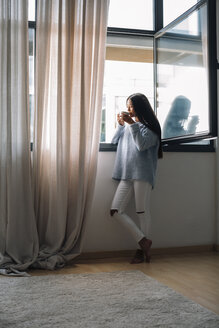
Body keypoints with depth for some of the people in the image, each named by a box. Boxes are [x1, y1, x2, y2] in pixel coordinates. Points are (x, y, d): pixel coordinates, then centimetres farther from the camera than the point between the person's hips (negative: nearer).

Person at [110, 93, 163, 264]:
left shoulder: (149, 127, 2)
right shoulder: (129, 126, 21)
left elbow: (142, 144, -15)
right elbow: (115, 141, 21)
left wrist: (132, 124, -14)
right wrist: (121, 125, 9)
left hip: (142, 174, -6)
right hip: (126, 175, 7)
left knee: (143, 211, -3)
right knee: (116, 211, -3)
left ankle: (141, 250, 7)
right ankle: (143, 240, 0)